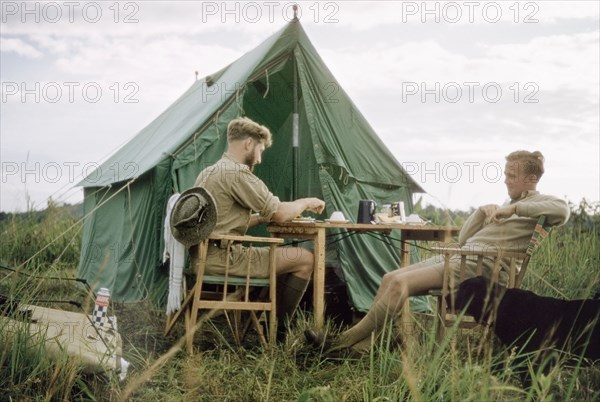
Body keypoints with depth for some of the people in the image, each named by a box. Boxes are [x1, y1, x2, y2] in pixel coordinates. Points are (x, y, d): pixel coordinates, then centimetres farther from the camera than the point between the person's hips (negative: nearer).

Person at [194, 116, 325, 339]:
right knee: (304, 259, -4)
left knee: (286, 256, 23)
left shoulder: (208, 172, 17)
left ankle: (270, 320, 22)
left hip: (203, 255, 10)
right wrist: (305, 202, 5)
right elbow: (279, 214, -13)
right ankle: (279, 328, 8)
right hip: (223, 257, -10)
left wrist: (263, 217, 13)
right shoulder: (237, 172, -14)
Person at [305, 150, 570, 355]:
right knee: (390, 278, -11)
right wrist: (482, 211, 8)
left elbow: (562, 210, -21)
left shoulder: (538, 203, 6)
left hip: (481, 266, -9)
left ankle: (342, 343, -18)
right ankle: (362, 345, -18)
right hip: (461, 256, 9)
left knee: (400, 283, -23)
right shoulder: (508, 204, 29)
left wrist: (515, 208, -23)